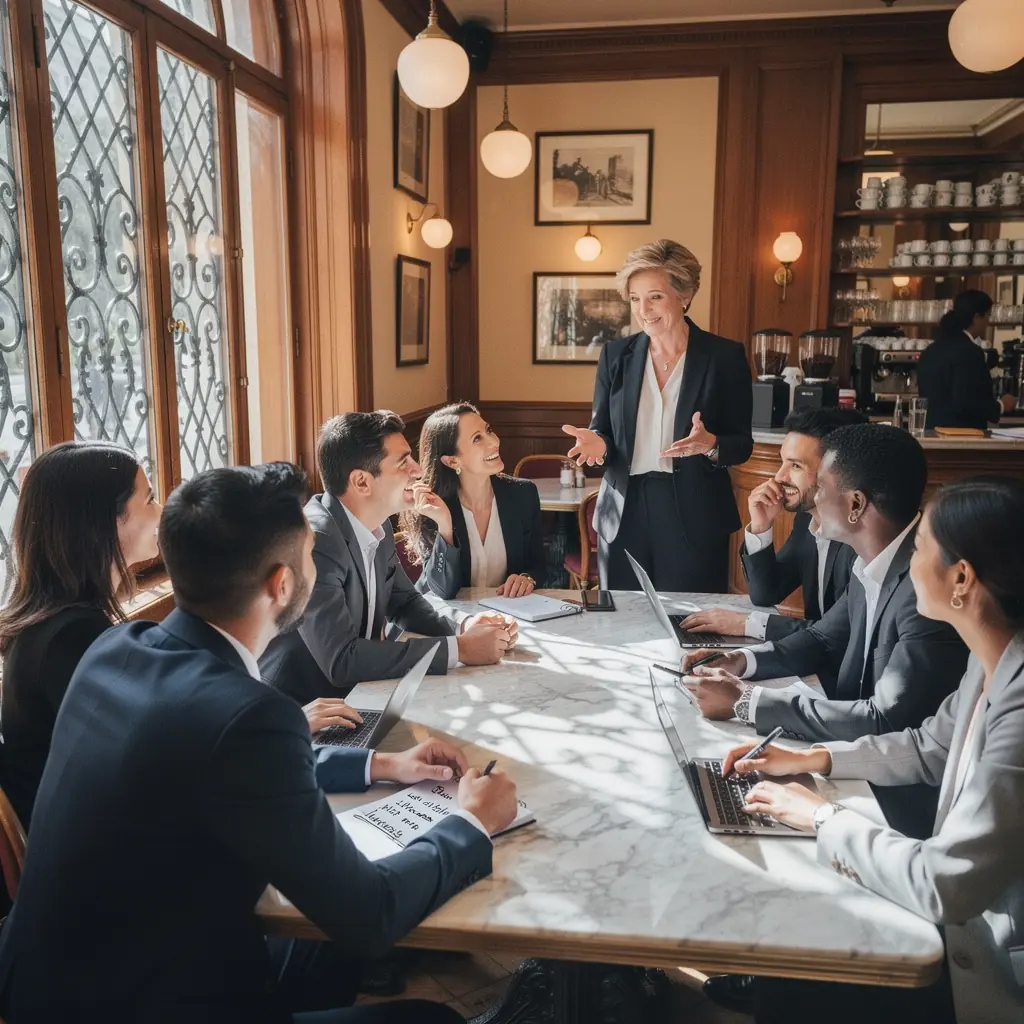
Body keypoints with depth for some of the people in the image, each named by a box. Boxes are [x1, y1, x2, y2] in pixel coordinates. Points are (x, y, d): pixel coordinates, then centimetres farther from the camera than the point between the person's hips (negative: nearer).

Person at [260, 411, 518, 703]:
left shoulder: (377, 527, 0)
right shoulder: (315, 541, -24)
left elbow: (404, 603, 13)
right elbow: (341, 660, -28)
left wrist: (463, 628, -6)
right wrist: (458, 648, -24)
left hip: (354, 694, 7)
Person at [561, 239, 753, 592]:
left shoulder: (725, 356, -2)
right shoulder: (615, 355, 5)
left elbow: (742, 444, -1)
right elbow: (603, 431, 8)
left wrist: (710, 445, -21)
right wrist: (597, 444, -14)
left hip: (695, 520, -2)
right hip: (624, 515, 2)